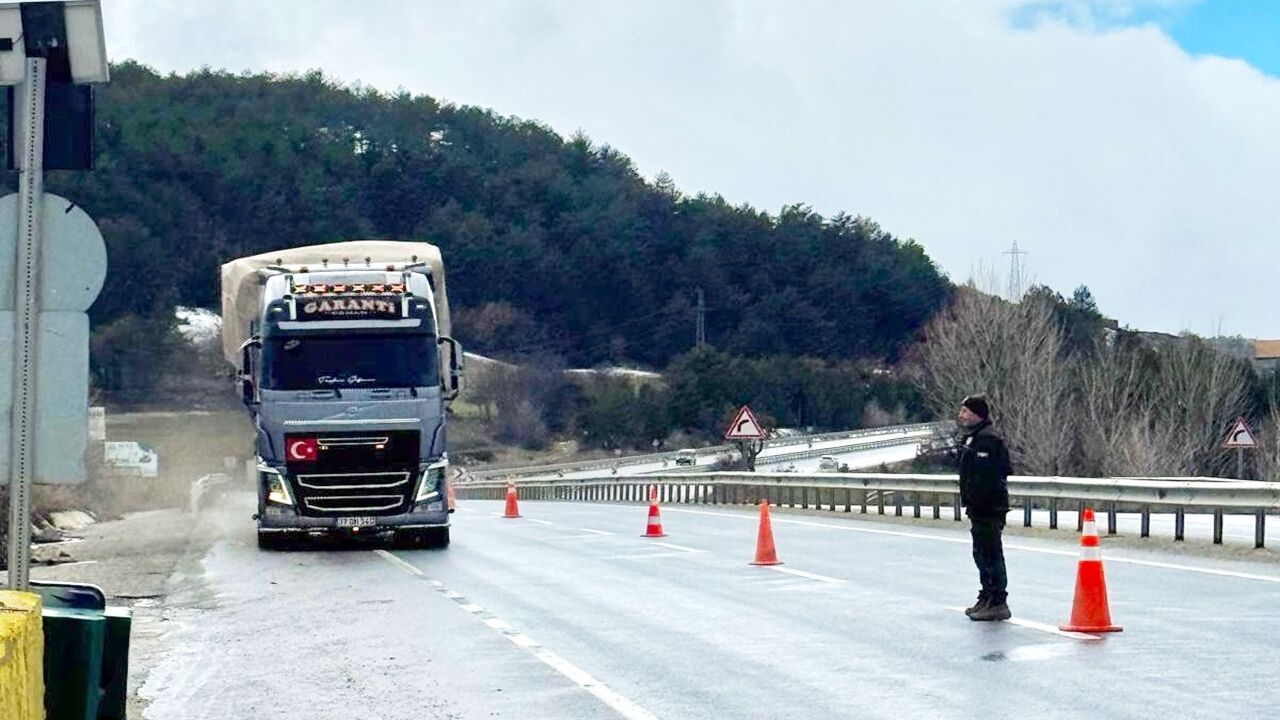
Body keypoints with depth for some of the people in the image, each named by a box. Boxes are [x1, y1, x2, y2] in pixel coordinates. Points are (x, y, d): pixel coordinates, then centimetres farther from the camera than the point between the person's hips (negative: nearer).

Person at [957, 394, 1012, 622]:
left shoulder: (989, 439, -16)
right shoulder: (972, 437, 18)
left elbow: (986, 476, -24)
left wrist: (975, 504, -25)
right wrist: (970, 505, 22)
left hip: (989, 508, -11)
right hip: (980, 508, 11)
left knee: (991, 555, -8)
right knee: (981, 554, 18)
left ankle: (998, 603, -5)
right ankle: (987, 599, 27)